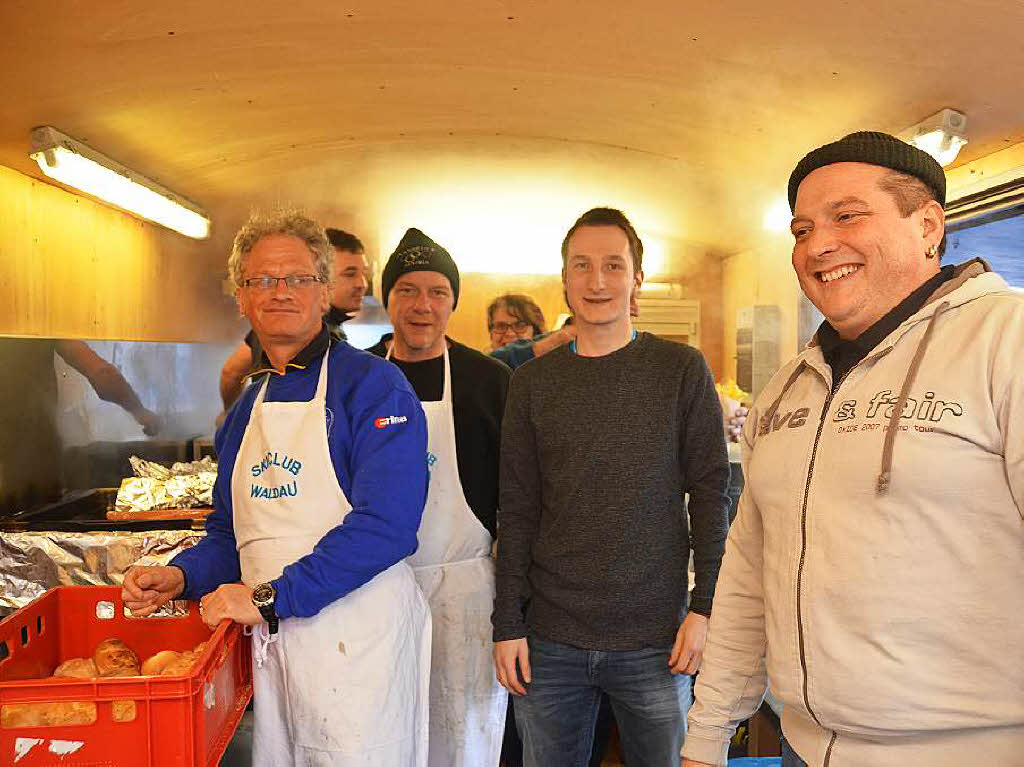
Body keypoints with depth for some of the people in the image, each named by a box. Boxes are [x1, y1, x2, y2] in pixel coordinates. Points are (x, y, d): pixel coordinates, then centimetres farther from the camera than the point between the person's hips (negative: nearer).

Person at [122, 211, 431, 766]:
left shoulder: (372, 386, -12)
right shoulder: (246, 411, 12)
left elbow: (385, 525, -23)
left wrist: (269, 598, -21)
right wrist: (181, 576, -1)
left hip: (358, 643, -6)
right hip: (271, 644, 7)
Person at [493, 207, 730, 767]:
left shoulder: (682, 371, -1)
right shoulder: (532, 383, 4)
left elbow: (710, 493, 0)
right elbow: (516, 511, 4)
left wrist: (705, 607, -6)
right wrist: (507, 626, 1)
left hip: (655, 638, -1)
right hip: (550, 640, 2)